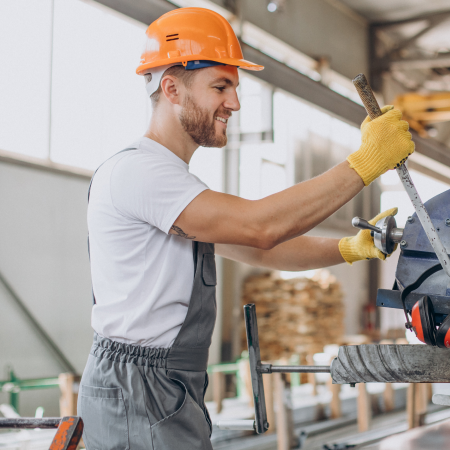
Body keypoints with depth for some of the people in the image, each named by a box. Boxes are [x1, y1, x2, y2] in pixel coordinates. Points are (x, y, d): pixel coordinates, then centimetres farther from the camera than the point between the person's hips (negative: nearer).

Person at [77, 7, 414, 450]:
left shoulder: (178, 186, 19)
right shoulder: (133, 170, -16)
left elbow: (257, 250, 16)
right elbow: (258, 225, -24)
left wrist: (350, 248, 1)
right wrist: (366, 161, -19)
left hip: (172, 393, 10)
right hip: (137, 400, -10)